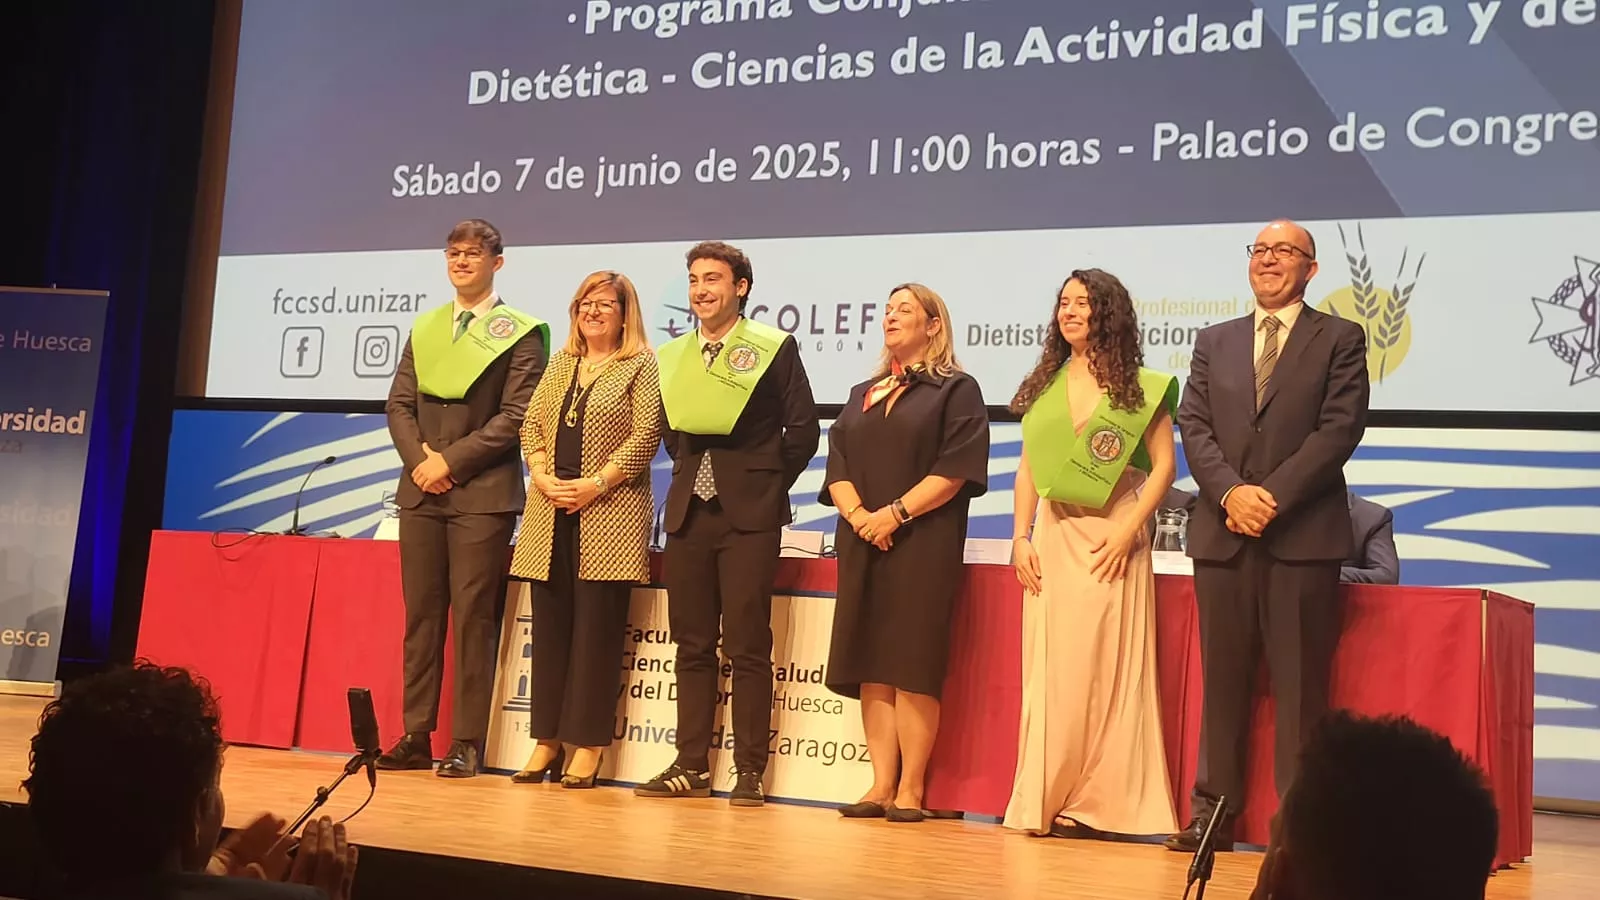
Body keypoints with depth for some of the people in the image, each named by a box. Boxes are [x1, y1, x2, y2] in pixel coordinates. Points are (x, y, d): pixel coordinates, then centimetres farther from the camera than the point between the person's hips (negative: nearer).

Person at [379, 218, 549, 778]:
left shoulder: (520, 333, 0)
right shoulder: (424, 328, 17)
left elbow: (516, 415, -8)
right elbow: (399, 403, 12)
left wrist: (451, 460, -12)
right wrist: (419, 459, -6)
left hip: (483, 494, -5)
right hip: (421, 489, 5)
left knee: (474, 617, -4)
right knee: (420, 614, 6)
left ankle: (468, 744, 1)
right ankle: (416, 737, 12)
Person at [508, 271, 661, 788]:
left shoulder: (640, 366, 1)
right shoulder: (560, 363, 18)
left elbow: (646, 436, -9)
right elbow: (531, 425, 14)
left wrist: (595, 484, -14)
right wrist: (542, 476, -3)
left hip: (609, 513, -5)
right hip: (550, 513, 5)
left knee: (597, 628, -4)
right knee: (550, 625, 6)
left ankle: (587, 746, 2)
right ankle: (547, 740, 12)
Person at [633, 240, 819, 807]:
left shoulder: (774, 348, -2)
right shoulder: (671, 356, 12)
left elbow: (803, 430, -2)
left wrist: (765, 485, 0)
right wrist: (691, 475, 11)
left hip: (748, 515, -5)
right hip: (688, 512, 5)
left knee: (747, 647, -4)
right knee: (692, 646, 7)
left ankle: (750, 771, 3)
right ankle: (691, 766, 14)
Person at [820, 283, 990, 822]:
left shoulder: (956, 390, 3)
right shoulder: (862, 395, 21)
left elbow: (956, 469, -9)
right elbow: (837, 465, 11)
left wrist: (895, 513, -16)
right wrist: (857, 514, -7)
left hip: (923, 544, -5)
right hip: (863, 545, 6)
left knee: (912, 665, -7)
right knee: (871, 666, 2)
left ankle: (911, 788, -2)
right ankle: (882, 785, 5)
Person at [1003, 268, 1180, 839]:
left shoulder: (1141, 386, 3)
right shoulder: (1043, 385, 15)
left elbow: (1164, 466, -2)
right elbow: (1028, 469, 15)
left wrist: (1126, 531, -13)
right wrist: (1021, 536, 4)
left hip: (1111, 540, -4)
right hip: (1052, 540, 4)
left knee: (1108, 668, -3)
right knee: (1049, 669, 2)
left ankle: (1102, 803, 4)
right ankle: (1047, 800, 8)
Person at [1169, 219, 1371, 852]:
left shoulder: (1340, 339, 6)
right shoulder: (1214, 342, 17)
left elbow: (1340, 428, -5)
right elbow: (1194, 425, 7)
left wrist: (1273, 495, -13)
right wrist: (1231, 492, -10)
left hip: (1304, 536, -3)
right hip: (1222, 533, 3)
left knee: (1301, 683, -1)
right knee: (1222, 678, 7)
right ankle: (1214, 811, 13)